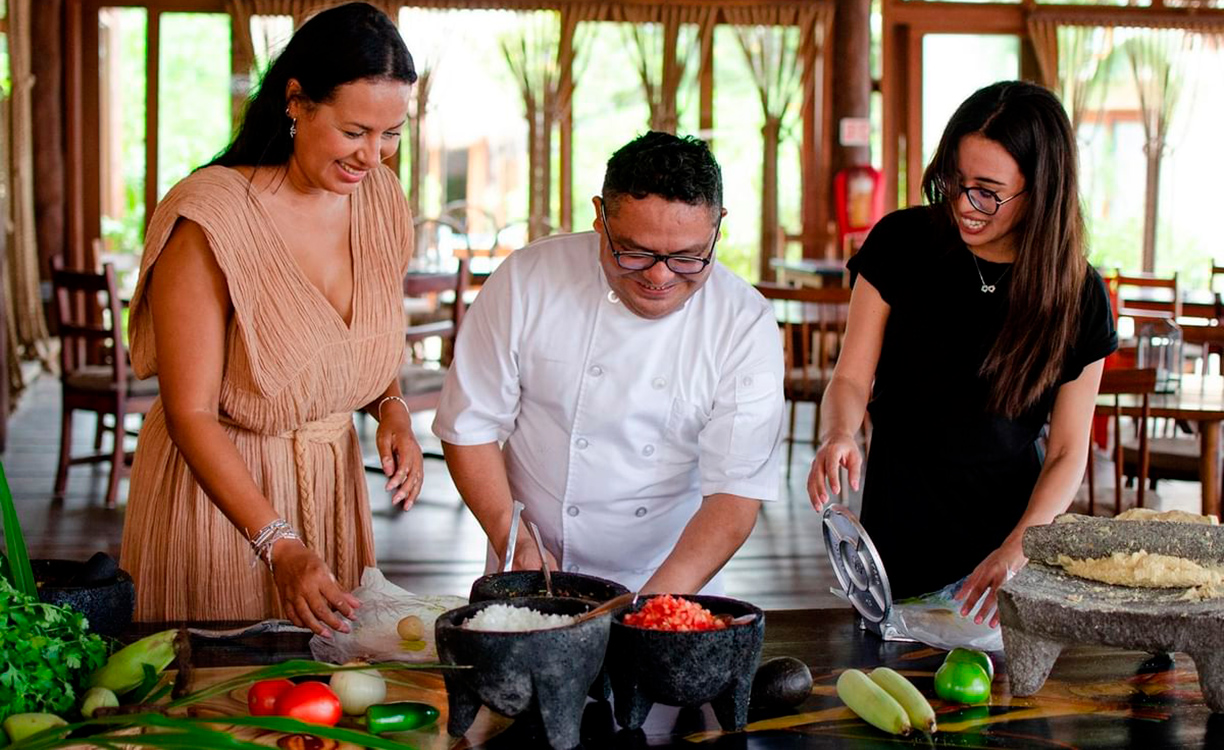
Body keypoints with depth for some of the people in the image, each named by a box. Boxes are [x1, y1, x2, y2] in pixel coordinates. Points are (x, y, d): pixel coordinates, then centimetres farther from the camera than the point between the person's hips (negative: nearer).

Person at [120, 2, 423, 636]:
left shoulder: (380, 200, -1)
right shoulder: (211, 220, -21)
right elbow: (191, 414, -21)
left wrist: (391, 409, -7)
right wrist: (279, 546, -27)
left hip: (332, 482, 6)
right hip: (216, 484, -6)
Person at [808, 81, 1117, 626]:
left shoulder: (1077, 295, -5)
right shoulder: (902, 243, -6)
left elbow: (1067, 452, -3)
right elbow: (851, 379, -3)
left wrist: (1018, 550, -18)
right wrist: (837, 434, -27)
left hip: (1015, 533, 1)